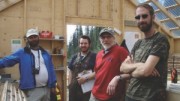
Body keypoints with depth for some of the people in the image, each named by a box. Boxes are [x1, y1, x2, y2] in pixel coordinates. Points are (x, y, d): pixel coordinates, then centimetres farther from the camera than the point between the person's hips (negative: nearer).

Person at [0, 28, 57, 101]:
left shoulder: (45, 53, 10)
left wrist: (53, 85, 9)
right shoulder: (22, 53, -2)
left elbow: (51, 70, 11)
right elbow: (7, 60, -10)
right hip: (33, 90, -5)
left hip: (47, 88, 5)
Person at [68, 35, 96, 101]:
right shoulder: (75, 57, 11)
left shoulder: (94, 56, -5)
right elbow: (71, 71, 13)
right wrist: (70, 84, 6)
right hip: (74, 88, 5)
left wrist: (86, 79, -21)